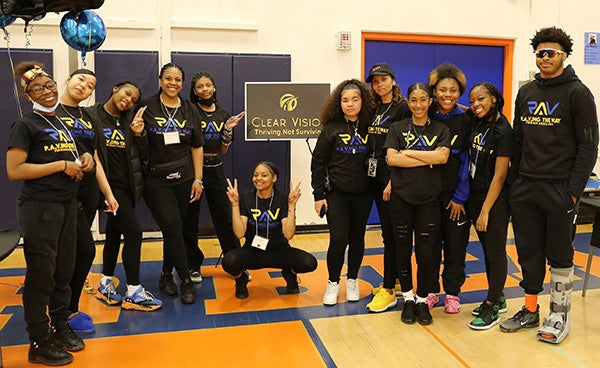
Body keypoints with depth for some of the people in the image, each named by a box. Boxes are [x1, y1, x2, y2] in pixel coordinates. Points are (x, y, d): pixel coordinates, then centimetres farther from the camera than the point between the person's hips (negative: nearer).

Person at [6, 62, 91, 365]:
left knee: (64, 271, 14)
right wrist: (61, 165, -17)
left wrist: (83, 160, 4)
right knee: (41, 274, 0)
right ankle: (39, 343, 13)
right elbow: (14, 171, -16)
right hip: (39, 208, -7)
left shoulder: (63, 123, 15)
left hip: (67, 206, 7)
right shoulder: (26, 125, -7)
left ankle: (60, 326, 30)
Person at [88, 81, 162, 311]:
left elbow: (143, 154, 8)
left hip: (128, 185, 6)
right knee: (133, 233, -10)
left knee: (115, 233, 16)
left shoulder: (129, 121, 11)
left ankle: (106, 284, 31)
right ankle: (133, 293, 1)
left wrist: (139, 134, -9)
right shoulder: (92, 116, -6)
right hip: (110, 184, -6)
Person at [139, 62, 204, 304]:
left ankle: (167, 275, 28)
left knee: (175, 230, 9)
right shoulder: (146, 107, 0)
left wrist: (198, 179, 5)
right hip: (155, 179, -3)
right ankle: (186, 281, 5)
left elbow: (197, 147, 9)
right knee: (173, 229, -9)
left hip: (183, 178, 3)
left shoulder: (190, 110, 9)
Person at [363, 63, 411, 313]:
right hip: (376, 177, 8)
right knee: (388, 230, 14)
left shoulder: (402, 108, -7)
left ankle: (388, 290, 2)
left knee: (390, 233, -5)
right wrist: (370, 169, 8)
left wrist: (394, 180, -18)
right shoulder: (375, 109, 15)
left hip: (392, 178, -7)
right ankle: (396, 280, 26)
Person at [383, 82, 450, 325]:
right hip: (401, 198, 0)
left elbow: (442, 156, -11)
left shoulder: (440, 130, 7)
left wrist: (408, 152, -10)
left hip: (429, 200, 0)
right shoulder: (397, 128, 6)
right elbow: (391, 158, -10)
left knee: (426, 253, 2)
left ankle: (422, 300, 21)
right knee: (403, 249, 8)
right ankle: (408, 299, 24)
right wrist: (428, 159, -11)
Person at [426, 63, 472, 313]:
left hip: (455, 194, -1)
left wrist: (460, 197, -7)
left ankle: (452, 292, 23)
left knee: (455, 244, 7)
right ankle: (431, 290, 23)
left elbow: (467, 161, -3)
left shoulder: (465, 121, -1)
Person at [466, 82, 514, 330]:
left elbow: (499, 175, -17)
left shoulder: (503, 131, -14)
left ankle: (492, 308, 13)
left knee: (496, 251, 3)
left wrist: (485, 211, -17)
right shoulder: (477, 123, 4)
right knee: (487, 249, 15)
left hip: (495, 200, -7)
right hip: (475, 196, 7)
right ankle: (497, 298, 30)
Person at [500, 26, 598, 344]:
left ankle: (559, 315, 23)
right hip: (524, 187, 5)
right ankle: (530, 311, 25)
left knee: (559, 255, 8)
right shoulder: (525, 92, 11)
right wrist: (514, 180, 8)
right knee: (528, 251, 11)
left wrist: (574, 191, -14)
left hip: (559, 188, -5)